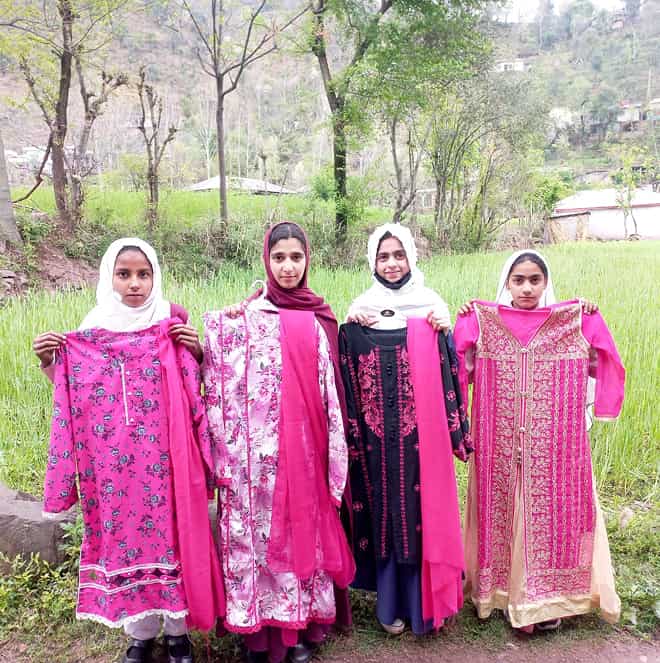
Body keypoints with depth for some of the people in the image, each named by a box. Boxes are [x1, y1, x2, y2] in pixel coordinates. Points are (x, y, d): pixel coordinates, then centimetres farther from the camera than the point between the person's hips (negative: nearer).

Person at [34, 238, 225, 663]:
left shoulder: (174, 323, -1)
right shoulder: (91, 331, 3)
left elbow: (198, 388, 3)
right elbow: (73, 394, 8)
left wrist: (198, 352, -14)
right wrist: (48, 362, -7)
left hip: (164, 456, -1)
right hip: (112, 461, 2)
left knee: (170, 531, 6)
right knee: (122, 534, 10)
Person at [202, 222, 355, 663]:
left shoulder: (319, 317, 7)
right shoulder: (247, 317, 0)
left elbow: (330, 389, 9)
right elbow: (228, 387, -1)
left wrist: (335, 449, 8)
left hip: (307, 444, 2)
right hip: (262, 447, -2)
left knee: (306, 525, 11)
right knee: (263, 526, 5)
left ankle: (302, 625, 28)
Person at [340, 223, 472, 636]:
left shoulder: (432, 308, 2)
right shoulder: (359, 312, 4)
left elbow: (448, 374, 2)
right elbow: (349, 379, 5)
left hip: (421, 432, 0)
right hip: (377, 434, 1)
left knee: (422, 507, 6)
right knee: (384, 507, 9)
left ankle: (423, 601, 26)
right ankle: (390, 603, 27)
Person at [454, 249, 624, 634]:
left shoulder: (572, 321, 3)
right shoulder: (485, 322, 1)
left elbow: (599, 367, 6)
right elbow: (462, 371, 3)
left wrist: (592, 322, -5)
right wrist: (463, 326, -6)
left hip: (555, 447, 0)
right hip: (501, 449, 0)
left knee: (551, 512, 5)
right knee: (504, 513, 7)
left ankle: (548, 595, 23)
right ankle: (507, 592, 24)